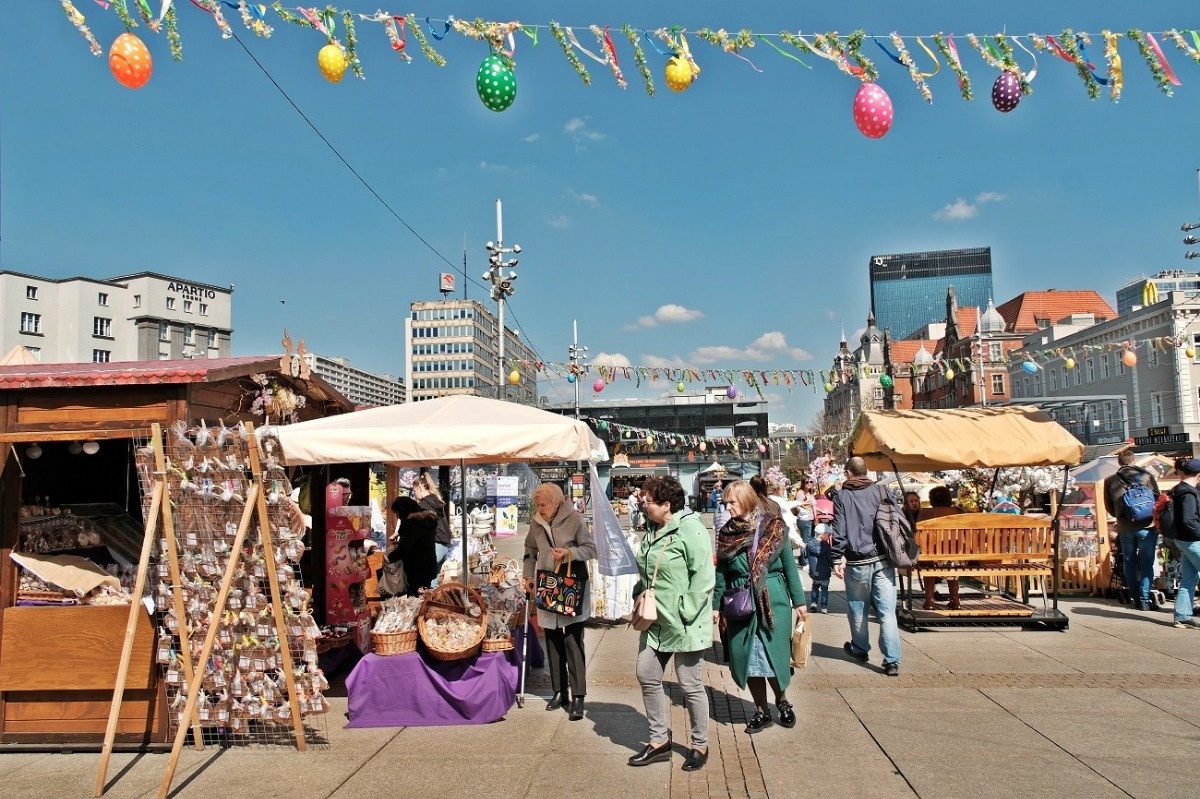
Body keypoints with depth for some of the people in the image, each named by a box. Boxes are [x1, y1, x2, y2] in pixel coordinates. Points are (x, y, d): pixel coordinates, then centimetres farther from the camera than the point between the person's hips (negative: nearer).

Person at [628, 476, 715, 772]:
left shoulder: (690, 528, -18)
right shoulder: (651, 529, 8)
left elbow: (703, 577, -20)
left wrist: (685, 612, -19)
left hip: (683, 624, -8)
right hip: (655, 621, 8)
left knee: (690, 685, 4)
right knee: (647, 677, 10)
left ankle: (699, 745, 23)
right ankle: (659, 741, 26)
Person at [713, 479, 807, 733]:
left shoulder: (773, 527, -4)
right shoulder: (726, 533, 3)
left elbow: (789, 565, 0)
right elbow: (721, 572, 9)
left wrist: (799, 601, 1)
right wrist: (716, 605, 8)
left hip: (773, 602, -3)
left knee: (774, 656, 1)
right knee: (746, 658, 5)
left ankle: (782, 701, 29)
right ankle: (762, 711, 22)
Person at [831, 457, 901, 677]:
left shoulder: (842, 496, 0)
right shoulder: (880, 491, 5)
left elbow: (839, 531, -5)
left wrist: (836, 559, 0)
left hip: (858, 562, -1)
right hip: (883, 559, 2)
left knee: (857, 608, 17)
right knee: (887, 611, -1)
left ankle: (860, 649, 33)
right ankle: (892, 660, -6)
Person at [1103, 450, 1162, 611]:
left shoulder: (1110, 481, 0)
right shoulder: (1147, 477, -4)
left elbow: (1109, 507, 7)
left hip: (1124, 527, 2)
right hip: (1147, 526, -2)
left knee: (1129, 563, 14)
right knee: (1146, 563, 4)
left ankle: (1135, 597, 16)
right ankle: (1144, 600, 0)